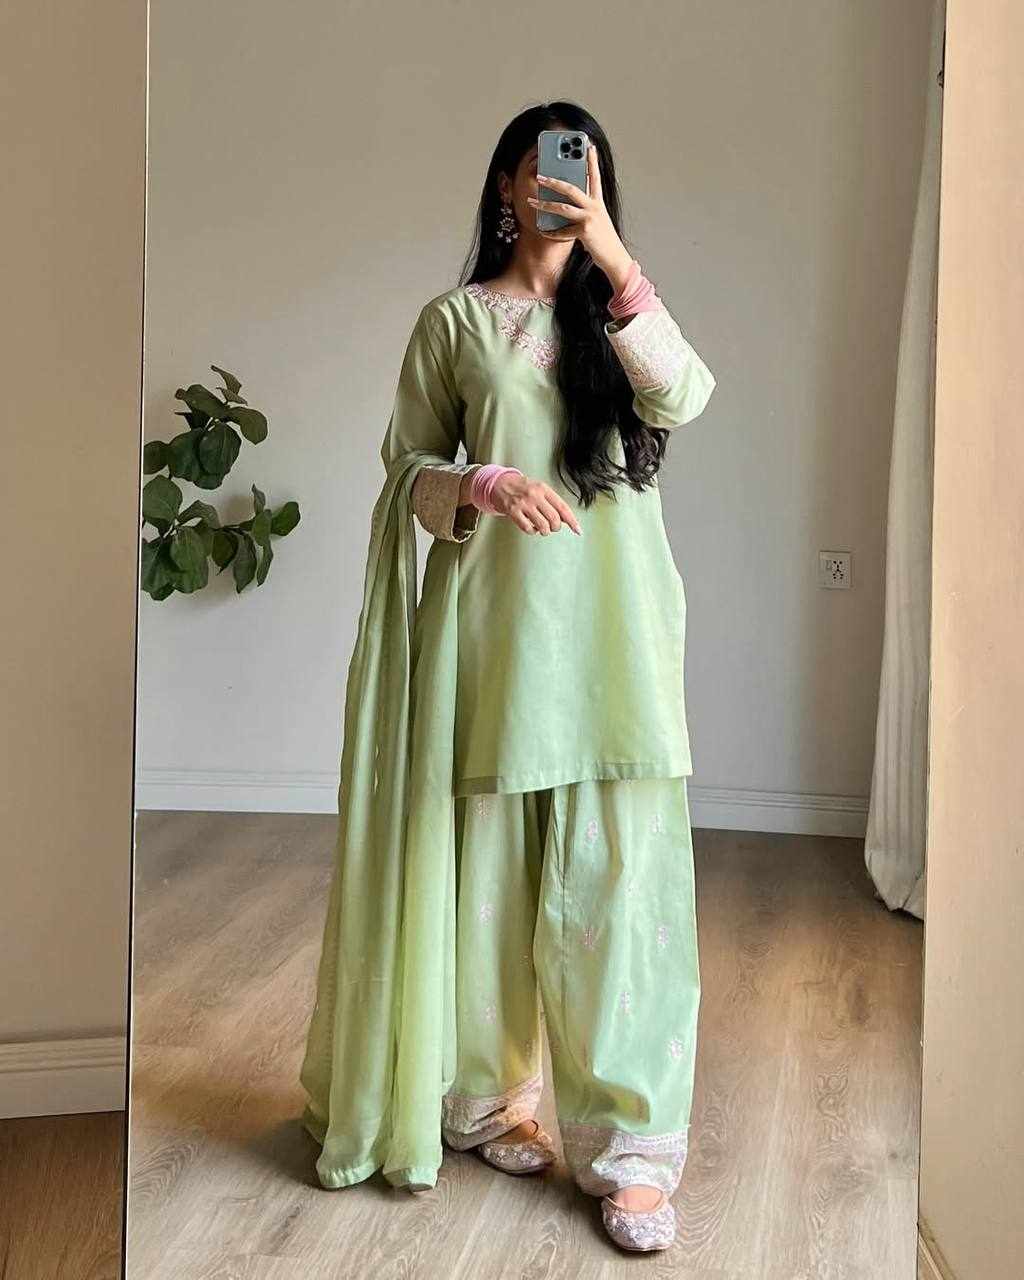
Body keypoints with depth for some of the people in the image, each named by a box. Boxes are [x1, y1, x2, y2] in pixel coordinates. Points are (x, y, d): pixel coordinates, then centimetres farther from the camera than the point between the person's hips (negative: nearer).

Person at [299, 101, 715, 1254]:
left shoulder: (617, 313, 12)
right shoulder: (454, 321, 8)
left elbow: (683, 397, -8)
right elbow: (406, 469, 6)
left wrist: (613, 258, -16)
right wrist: (488, 483, -14)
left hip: (612, 615, 1)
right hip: (497, 611, -1)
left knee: (619, 875, -4)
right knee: (489, 866, 5)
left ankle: (630, 1146, 1)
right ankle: (479, 1094, 24)